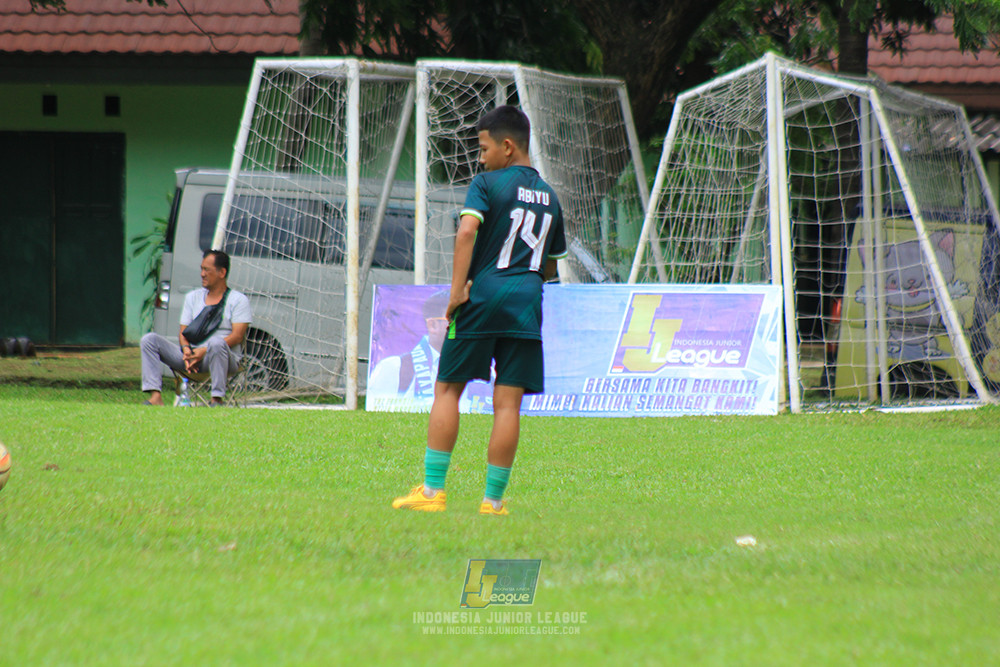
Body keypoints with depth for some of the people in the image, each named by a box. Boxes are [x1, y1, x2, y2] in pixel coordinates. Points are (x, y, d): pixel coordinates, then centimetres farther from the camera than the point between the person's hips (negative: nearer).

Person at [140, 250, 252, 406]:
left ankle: (217, 399, -38)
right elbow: (183, 331, 15)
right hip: (192, 354, 5)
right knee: (149, 340, -12)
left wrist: (205, 351, -19)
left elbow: (237, 336, -8)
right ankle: (155, 397, -28)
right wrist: (186, 350, -10)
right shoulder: (193, 297, 21)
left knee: (216, 343, -41)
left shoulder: (238, 299, 4)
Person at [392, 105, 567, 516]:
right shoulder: (549, 197, 17)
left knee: (447, 390, 4)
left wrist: (458, 289, -18)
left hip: (483, 297, -4)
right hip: (527, 305, 4)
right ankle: (493, 499, 0)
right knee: (508, 403, 1)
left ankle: (433, 490, 0)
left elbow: (467, 231, -18)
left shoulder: (488, 184, -2)